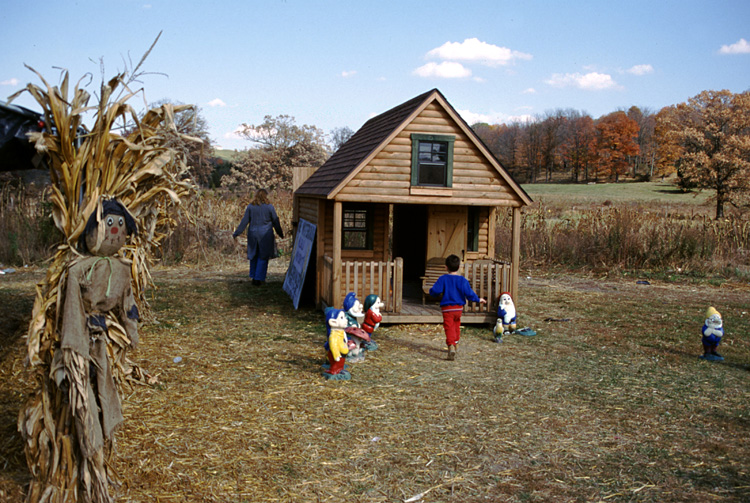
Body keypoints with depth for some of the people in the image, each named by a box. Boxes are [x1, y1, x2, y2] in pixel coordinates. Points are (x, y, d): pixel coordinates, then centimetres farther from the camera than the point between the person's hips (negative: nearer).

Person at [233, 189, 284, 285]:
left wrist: (236, 233, 6)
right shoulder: (269, 207, -4)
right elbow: (275, 222, 2)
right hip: (265, 235, -2)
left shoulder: (250, 207, 0)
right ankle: (259, 279, 5)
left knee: (254, 255, 15)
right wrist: (280, 234, 14)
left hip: (253, 234, 3)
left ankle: (254, 277, 20)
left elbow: (244, 221, -1)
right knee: (263, 257, 5)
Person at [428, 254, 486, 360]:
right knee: (456, 326, 25)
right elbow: (469, 293, -4)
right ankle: (456, 343, 39)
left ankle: (451, 346, -30)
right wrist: (478, 300, 11)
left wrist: (432, 292, 13)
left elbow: (435, 291, -11)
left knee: (449, 327, -9)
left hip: (447, 308, -3)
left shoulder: (443, 279, -7)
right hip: (459, 308, 3)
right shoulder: (462, 280, -3)